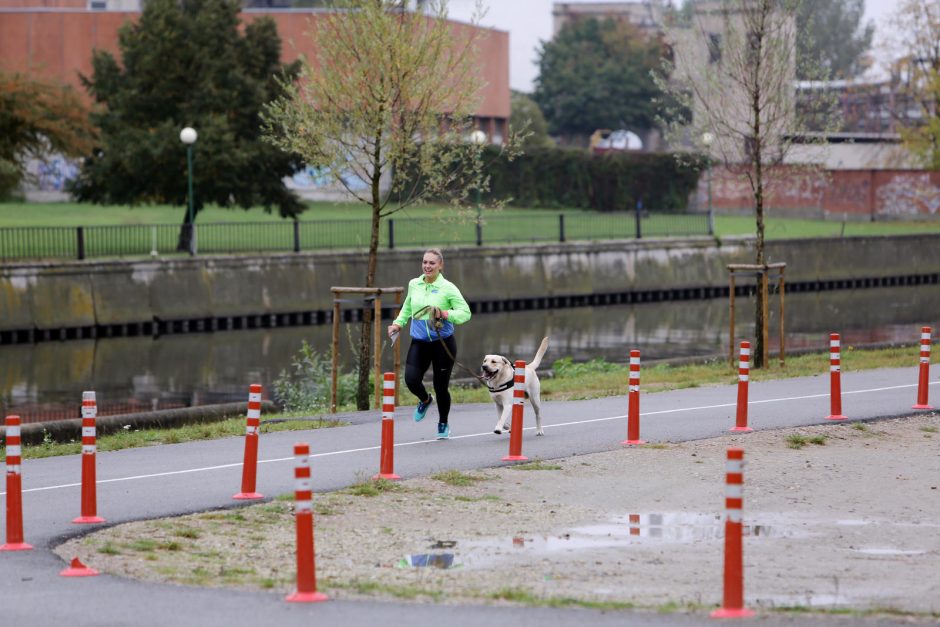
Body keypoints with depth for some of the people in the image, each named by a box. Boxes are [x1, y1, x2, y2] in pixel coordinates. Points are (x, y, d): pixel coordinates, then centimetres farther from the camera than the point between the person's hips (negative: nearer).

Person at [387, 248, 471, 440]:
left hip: (443, 343, -3)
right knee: (411, 379, -16)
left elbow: (465, 313, -10)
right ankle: (425, 400, 21)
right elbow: (407, 307, 24)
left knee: (440, 386, 2)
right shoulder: (414, 284, 6)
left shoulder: (448, 288, -8)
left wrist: (445, 314, -25)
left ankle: (443, 424, 29)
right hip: (419, 342, 3)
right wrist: (398, 323, 10)